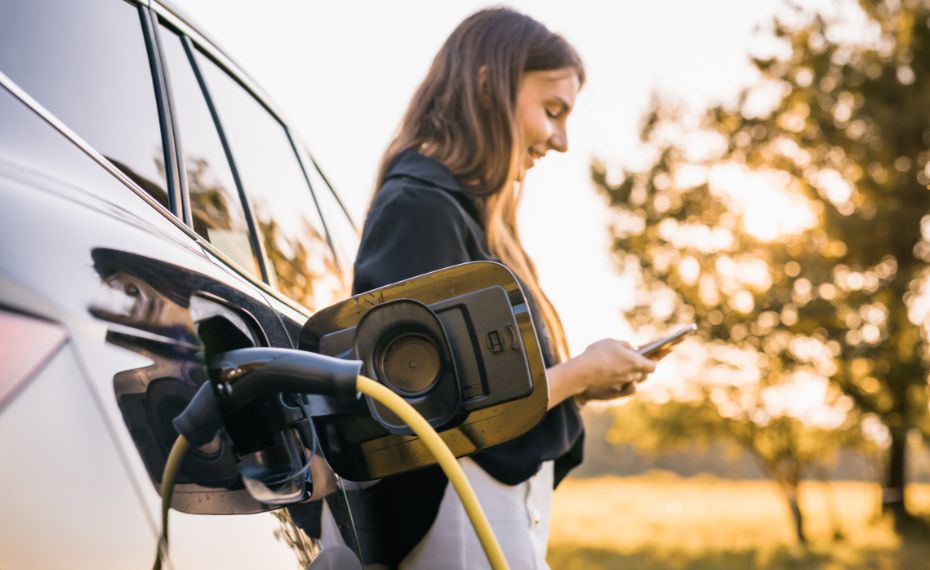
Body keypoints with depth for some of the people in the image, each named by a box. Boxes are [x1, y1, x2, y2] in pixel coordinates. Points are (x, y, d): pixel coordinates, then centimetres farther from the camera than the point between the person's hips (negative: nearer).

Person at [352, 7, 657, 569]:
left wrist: (583, 379, 5)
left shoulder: (462, 208, 16)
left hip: (508, 514, 10)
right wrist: (577, 375, -8)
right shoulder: (422, 206, -13)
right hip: (469, 522, -10)